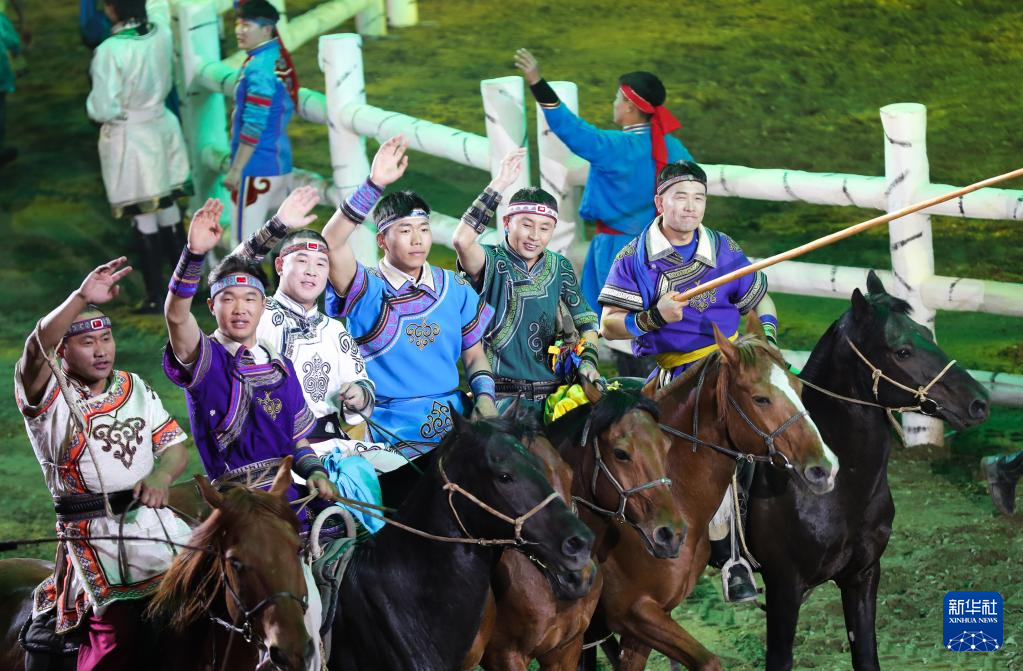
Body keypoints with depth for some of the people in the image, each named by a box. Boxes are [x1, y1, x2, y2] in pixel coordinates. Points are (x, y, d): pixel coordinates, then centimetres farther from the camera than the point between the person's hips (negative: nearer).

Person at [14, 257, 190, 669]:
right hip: (97, 534, -6)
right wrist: (82, 299, -38)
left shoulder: (134, 388, 16)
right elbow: (35, 351, -24)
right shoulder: (48, 395, -2)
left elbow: (175, 446, 13)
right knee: (119, 627, -22)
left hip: (159, 521, 6)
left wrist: (161, 477, -11)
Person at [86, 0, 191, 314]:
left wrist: (93, 105, 1)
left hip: (128, 138, -6)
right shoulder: (161, 32, -7)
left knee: (143, 219, 2)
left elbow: (103, 110, -20)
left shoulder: (109, 52, -24)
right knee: (169, 209, 18)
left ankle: (155, 296, 8)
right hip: (161, 128, 6)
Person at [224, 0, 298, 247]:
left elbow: (253, 126, -20)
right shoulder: (280, 58, 7)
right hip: (281, 163, 9)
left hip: (256, 171, -9)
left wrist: (235, 170, -17)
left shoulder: (259, 67, -18)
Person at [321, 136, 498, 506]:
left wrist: (484, 396, 0)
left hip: (452, 424, 4)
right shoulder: (367, 290, -1)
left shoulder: (454, 288, 13)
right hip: (390, 433, -4)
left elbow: (474, 354, 21)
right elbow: (332, 243, -20)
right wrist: (373, 186, -28)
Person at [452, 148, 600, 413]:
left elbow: (585, 319, 15)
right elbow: (462, 241, -23)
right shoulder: (494, 263, -2)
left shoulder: (559, 267, 13)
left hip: (553, 389, 5)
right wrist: (499, 184, -22)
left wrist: (588, 360, -4)